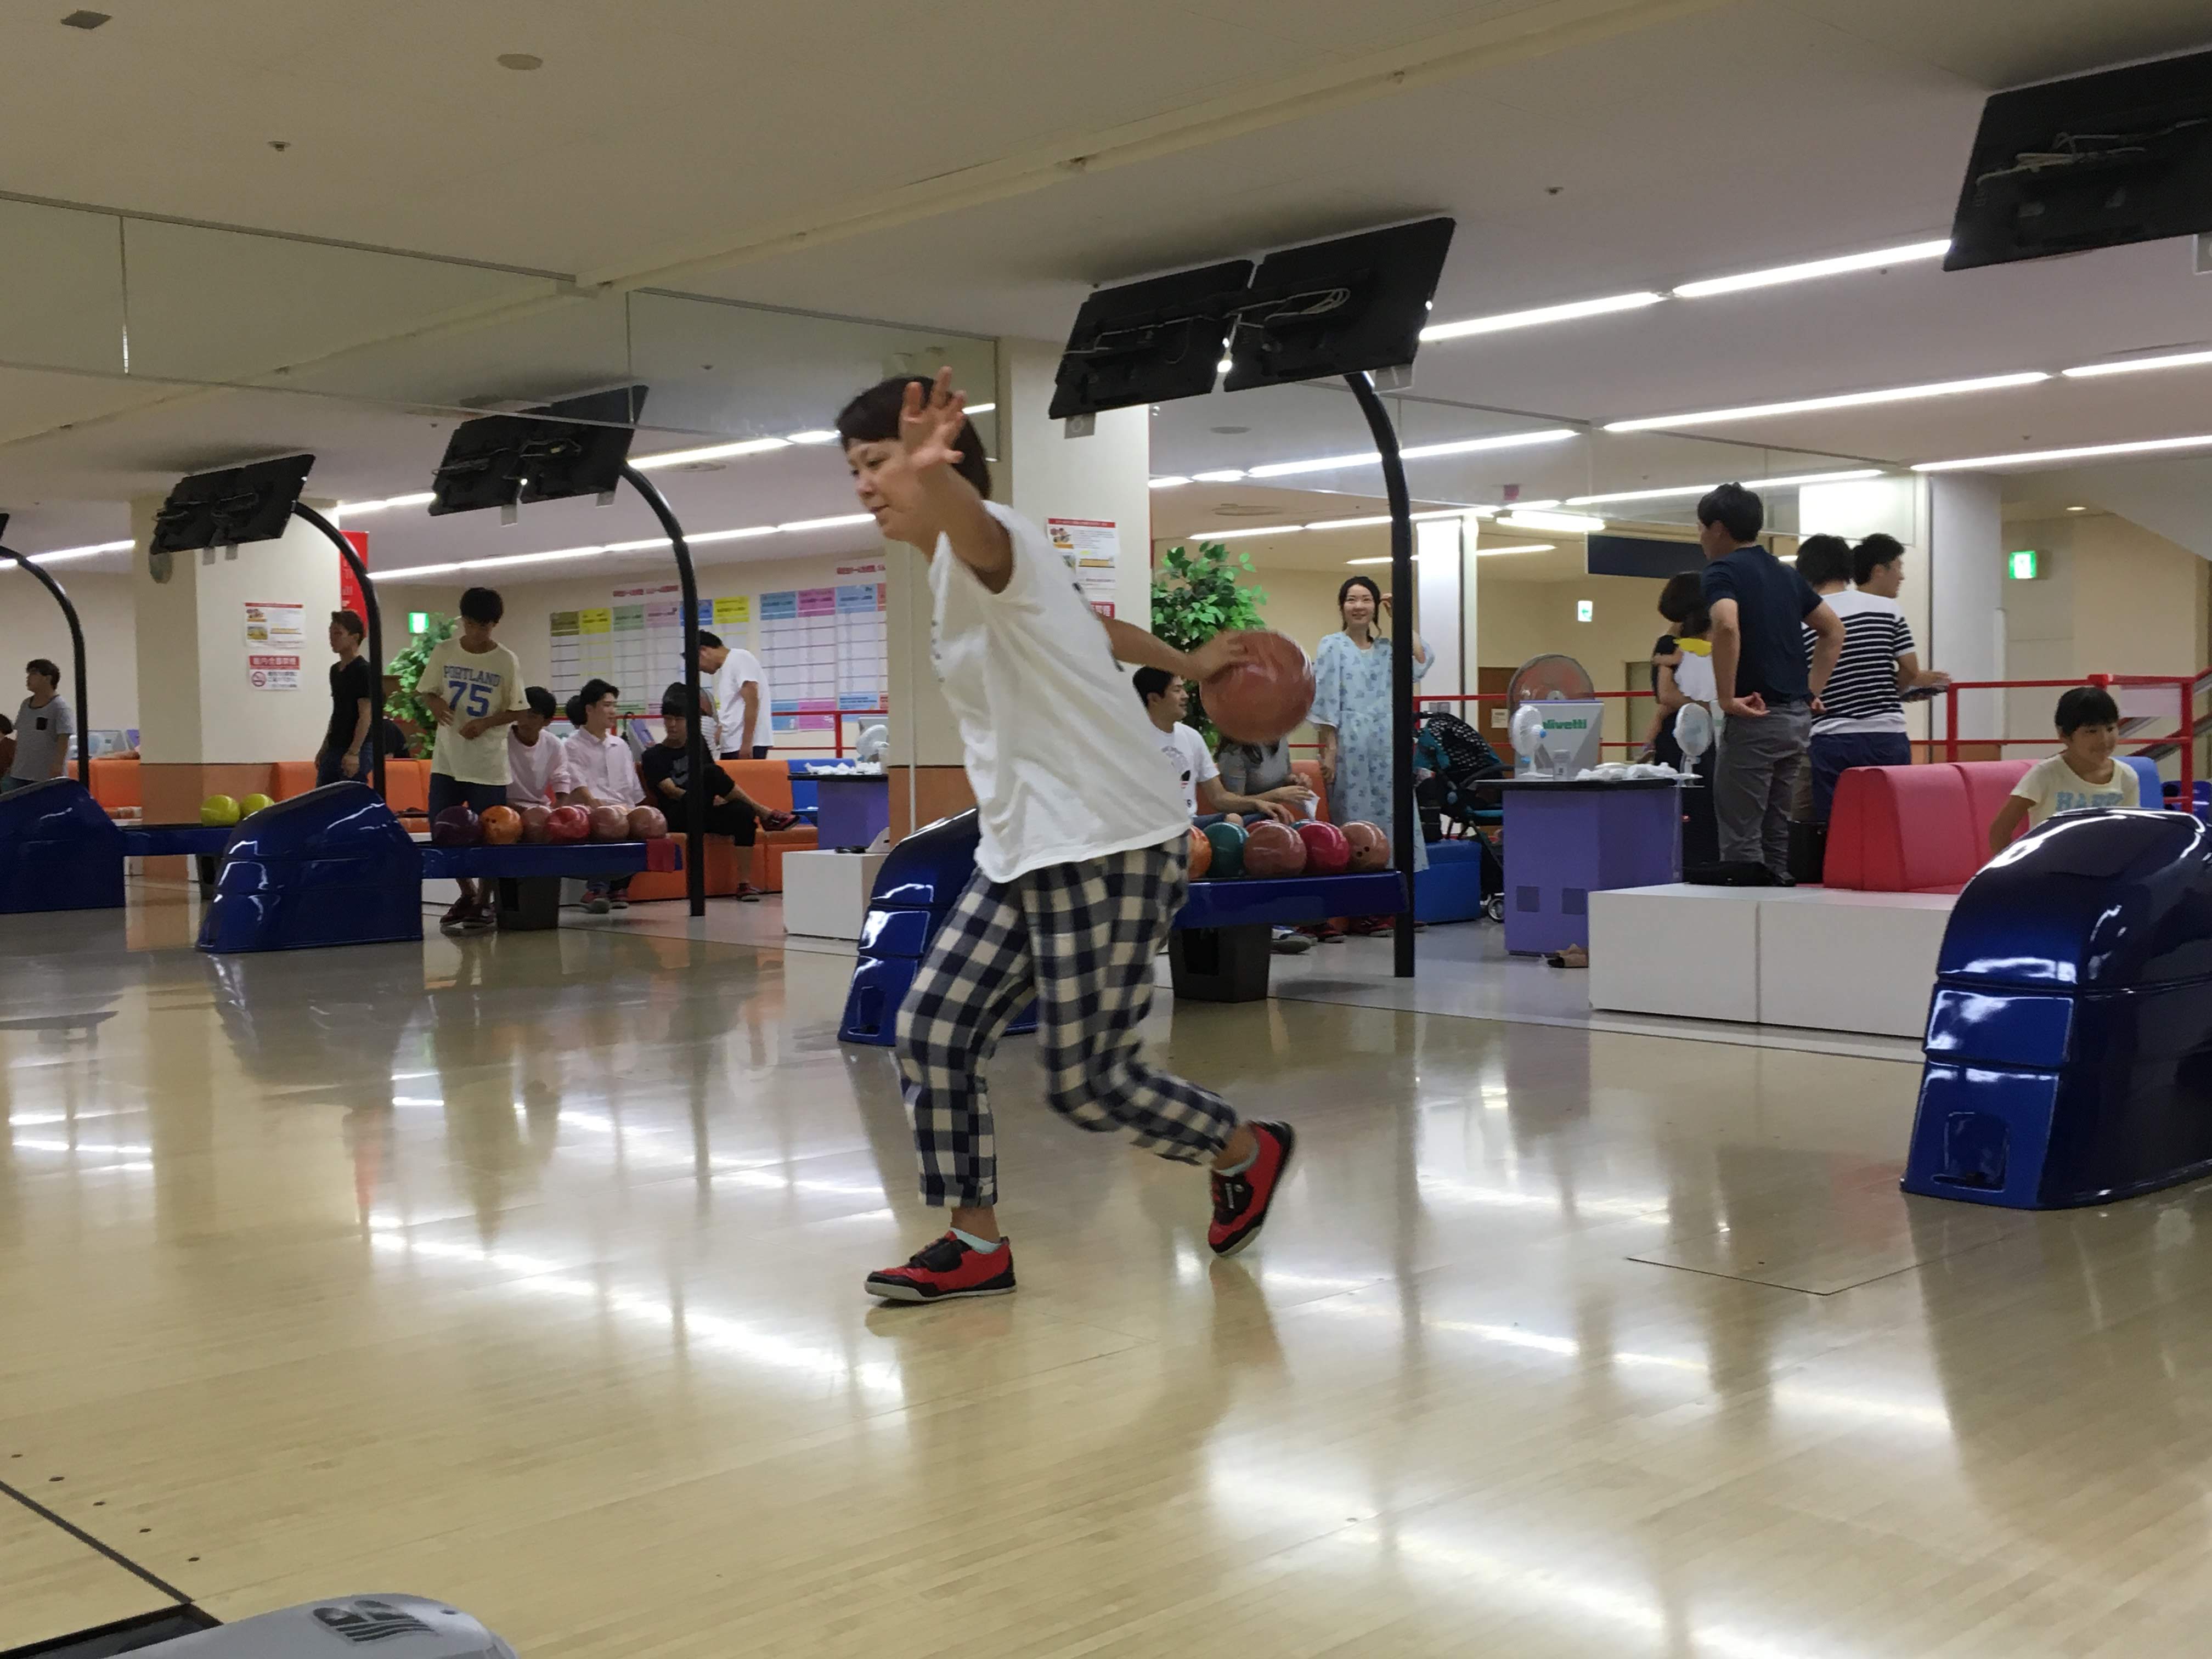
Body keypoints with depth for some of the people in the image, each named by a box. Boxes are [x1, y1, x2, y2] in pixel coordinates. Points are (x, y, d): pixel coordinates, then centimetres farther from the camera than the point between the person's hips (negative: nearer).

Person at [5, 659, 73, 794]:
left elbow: (64, 740, -17)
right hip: (19, 774, 8)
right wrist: (14, 763, 18)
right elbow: (20, 736, 20)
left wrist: (58, 765, -25)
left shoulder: (60, 707, -10)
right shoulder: (26, 704, 14)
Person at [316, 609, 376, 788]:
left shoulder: (364, 671, -11)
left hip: (356, 751, -9)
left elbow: (365, 715, -16)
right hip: (334, 749, 9)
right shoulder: (335, 670, 15)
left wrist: (354, 753, -22)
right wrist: (324, 749, 19)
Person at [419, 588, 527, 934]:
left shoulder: (506, 661, -5)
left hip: (488, 762, -3)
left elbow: (516, 711, -1)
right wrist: (435, 703, -12)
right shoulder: (443, 652, 2)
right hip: (447, 758, 3)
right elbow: (425, 692, 10)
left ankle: (483, 904, 14)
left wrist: (486, 723, -17)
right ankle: (467, 893, 24)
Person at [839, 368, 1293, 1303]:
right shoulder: (957, 573, 17)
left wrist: (929, 477, -64)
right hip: (1025, 850, 9)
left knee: (1084, 1082, -5)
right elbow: (1092, 625, 32)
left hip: (1109, 847, -9)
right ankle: (975, 1245, 10)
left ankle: (1247, 1154, 22)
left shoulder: (984, 543, -13)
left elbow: (974, 523, -41)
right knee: (932, 1033, -2)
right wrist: (1184, 664, 46)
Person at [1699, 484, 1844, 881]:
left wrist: (1727, 698, -22)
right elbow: (1834, 631, 20)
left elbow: (1727, 627, -29)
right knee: (1776, 833, 13)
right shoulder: (1785, 573, 16)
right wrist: (1812, 690, 17)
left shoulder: (1722, 571, -9)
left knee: (1740, 837, -5)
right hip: (1797, 718, 8)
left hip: (1754, 719, -8)